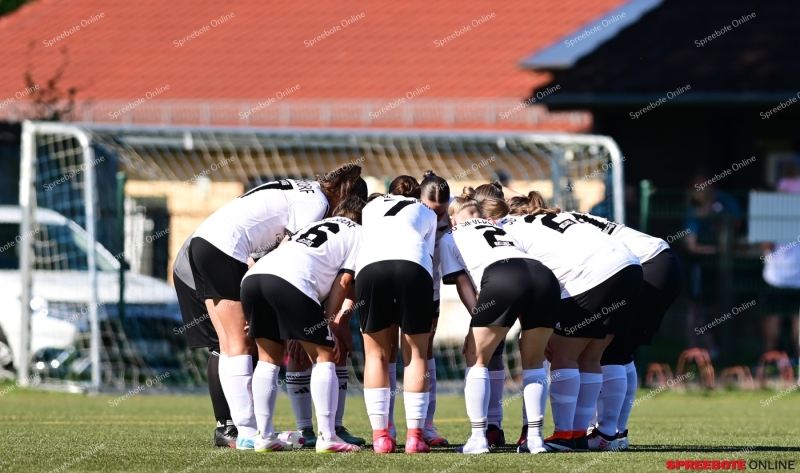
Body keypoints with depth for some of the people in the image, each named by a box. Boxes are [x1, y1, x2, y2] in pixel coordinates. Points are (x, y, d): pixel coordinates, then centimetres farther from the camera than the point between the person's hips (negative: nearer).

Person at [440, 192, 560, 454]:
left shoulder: (450, 238, 28)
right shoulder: (500, 229, 41)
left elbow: (463, 283, 14)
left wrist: (478, 320, 5)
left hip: (501, 278, -4)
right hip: (544, 276, 4)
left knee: (476, 358, 13)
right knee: (533, 361, 21)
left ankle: (478, 438, 4)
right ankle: (535, 437, 13)